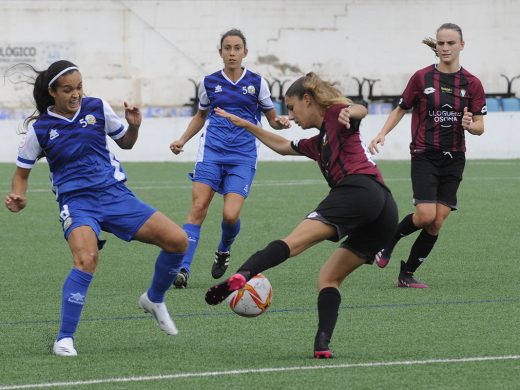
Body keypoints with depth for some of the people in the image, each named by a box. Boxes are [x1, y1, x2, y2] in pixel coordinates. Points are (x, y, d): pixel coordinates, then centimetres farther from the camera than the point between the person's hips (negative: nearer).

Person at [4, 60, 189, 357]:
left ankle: (154, 299, 20)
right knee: (87, 259, -34)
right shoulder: (40, 127, -1)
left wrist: (134, 126, -4)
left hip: (114, 193, 3)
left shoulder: (97, 108, 4)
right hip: (77, 201, -3)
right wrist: (19, 198, -11)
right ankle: (65, 339, -24)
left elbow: (126, 142, 18)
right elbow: (23, 171, 9)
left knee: (178, 240, -9)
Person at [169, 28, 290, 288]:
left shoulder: (256, 83, 4)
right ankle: (183, 268, -13)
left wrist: (281, 122, -11)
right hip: (212, 151, 1)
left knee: (231, 215, -13)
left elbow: (272, 119, 12)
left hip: (243, 155, -1)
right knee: (198, 208, -14)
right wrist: (183, 140, 12)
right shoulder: (209, 82, 8)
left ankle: (224, 251, 21)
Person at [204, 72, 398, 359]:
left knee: (295, 241, -26)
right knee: (329, 277, 9)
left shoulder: (334, 114, 13)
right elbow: (283, 146, 53)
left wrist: (349, 113, -34)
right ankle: (322, 344, -12)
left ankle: (240, 276, -46)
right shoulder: (317, 144, 36)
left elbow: (361, 109, -11)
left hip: (359, 188, -9)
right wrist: (245, 125, 59)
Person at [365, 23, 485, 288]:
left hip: (454, 159, 2)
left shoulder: (472, 84, 2)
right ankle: (390, 238, 13)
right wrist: (382, 134, -4)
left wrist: (470, 125, -19)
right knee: (426, 215, -17)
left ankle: (406, 275, 10)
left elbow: (480, 127, 4)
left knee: (437, 223, -2)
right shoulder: (422, 78, -2)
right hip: (425, 156, -2)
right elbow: (401, 109, 9)